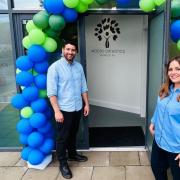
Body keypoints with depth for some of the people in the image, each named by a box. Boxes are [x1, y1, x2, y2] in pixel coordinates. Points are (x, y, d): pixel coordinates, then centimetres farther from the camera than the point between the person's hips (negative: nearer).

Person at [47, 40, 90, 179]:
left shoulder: (79, 66, 5)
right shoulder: (55, 67, -13)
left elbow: (83, 87, 11)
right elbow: (51, 92, -17)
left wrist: (86, 104, 9)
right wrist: (57, 111, -21)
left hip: (77, 108, 6)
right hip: (64, 109, -5)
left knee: (73, 134, 22)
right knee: (62, 137, 8)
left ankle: (73, 154, 43)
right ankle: (63, 163, 24)